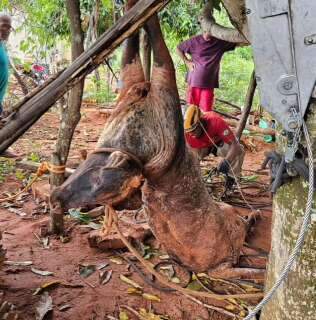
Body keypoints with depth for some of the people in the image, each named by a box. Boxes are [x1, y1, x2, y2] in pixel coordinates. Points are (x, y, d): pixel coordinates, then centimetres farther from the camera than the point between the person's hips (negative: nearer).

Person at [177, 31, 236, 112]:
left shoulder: (220, 42, 0)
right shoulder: (194, 41, -3)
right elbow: (179, 49, 9)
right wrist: (187, 62, 2)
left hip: (209, 82, 1)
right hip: (194, 80, -1)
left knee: (206, 110, -1)